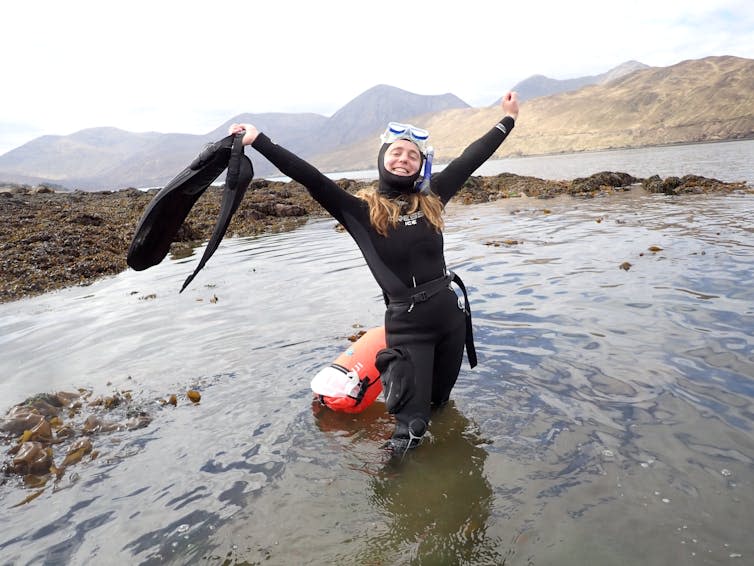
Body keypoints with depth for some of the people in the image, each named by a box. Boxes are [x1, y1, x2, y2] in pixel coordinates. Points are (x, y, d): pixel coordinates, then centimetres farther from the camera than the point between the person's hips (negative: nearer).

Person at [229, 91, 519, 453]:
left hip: (451, 312, 4)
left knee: (440, 401, 23)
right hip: (406, 323, -4)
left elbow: (470, 159, 11)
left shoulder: (431, 199, 3)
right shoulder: (362, 211, -7)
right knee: (412, 423, 1)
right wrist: (259, 141, -17)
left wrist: (507, 121, 19)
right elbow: (310, 179, -13)